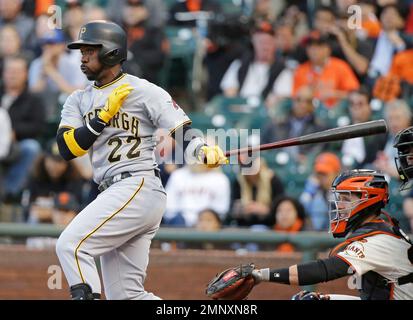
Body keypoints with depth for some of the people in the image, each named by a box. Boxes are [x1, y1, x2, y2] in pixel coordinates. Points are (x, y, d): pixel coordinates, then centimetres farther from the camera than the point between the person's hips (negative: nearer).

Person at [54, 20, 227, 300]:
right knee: (125, 295, 4)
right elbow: (67, 148, 4)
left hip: (139, 186, -8)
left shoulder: (144, 91, -1)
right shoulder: (79, 100, 18)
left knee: (71, 245, -20)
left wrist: (205, 152, -28)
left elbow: (183, 133, -7)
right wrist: (104, 115, -6)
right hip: (114, 193, 8)